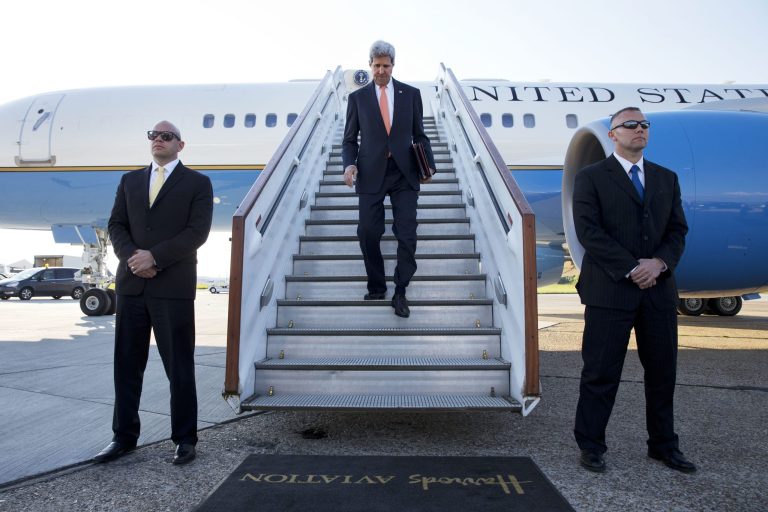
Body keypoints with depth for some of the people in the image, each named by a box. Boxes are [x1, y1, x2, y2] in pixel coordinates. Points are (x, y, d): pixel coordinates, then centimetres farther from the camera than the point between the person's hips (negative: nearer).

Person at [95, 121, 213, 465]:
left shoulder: (197, 183, 4)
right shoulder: (130, 181, 17)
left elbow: (197, 231, -7)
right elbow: (116, 226, 10)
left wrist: (155, 257, -15)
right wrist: (131, 256, -10)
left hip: (174, 286, -4)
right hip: (131, 285, 4)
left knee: (179, 367, 2)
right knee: (127, 364, 9)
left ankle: (184, 439, 14)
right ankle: (124, 436, 23)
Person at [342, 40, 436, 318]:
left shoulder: (411, 94, 8)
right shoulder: (357, 97, 7)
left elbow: (419, 135, 11)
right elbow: (350, 139, 8)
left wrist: (428, 165, -3)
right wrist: (349, 164, -11)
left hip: (404, 173, 0)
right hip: (371, 173, 0)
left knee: (407, 234, -4)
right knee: (367, 233, -1)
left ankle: (400, 292, 10)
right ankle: (376, 287, 19)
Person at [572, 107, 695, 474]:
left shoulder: (666, 178, 17)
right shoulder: (591, 177, 1)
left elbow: (678, 230, 11)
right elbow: (588, 230, -10)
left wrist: (660, 262, -10)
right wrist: (631, 268, -15)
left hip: (659, 289, 5)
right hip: (610, 289, -5)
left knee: (663, 371, 13)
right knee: (601, 373, 1)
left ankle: (663, 445, 30)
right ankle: (591, 445, 15)